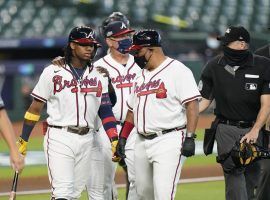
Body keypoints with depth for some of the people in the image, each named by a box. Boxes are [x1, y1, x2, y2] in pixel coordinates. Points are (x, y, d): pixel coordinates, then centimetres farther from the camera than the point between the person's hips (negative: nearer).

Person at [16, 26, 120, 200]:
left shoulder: (99, 76, 10)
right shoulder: (52, 72, -1)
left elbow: (106, 111, 7)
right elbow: (35, 108, 2)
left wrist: (114, 140, -5)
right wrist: (23, 140, -1)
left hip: (86, 139, 5)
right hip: (59, 138, -5)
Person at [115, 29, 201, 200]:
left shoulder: (178, 70, -9)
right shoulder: (141, 75, 18)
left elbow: (192, 104, -15)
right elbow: (132, 110, 24)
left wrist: (189, 137, -21)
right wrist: (122, 138, 18)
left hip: (168, 141, -9)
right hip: (142, 144, 9)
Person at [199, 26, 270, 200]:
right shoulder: (214, 66, 3)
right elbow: (204, 100, 6)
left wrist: (255, 131, -16)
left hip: (254, 128, 1)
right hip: (227, 129, 0)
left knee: (252, 175, 4)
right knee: (234, 171, -16)